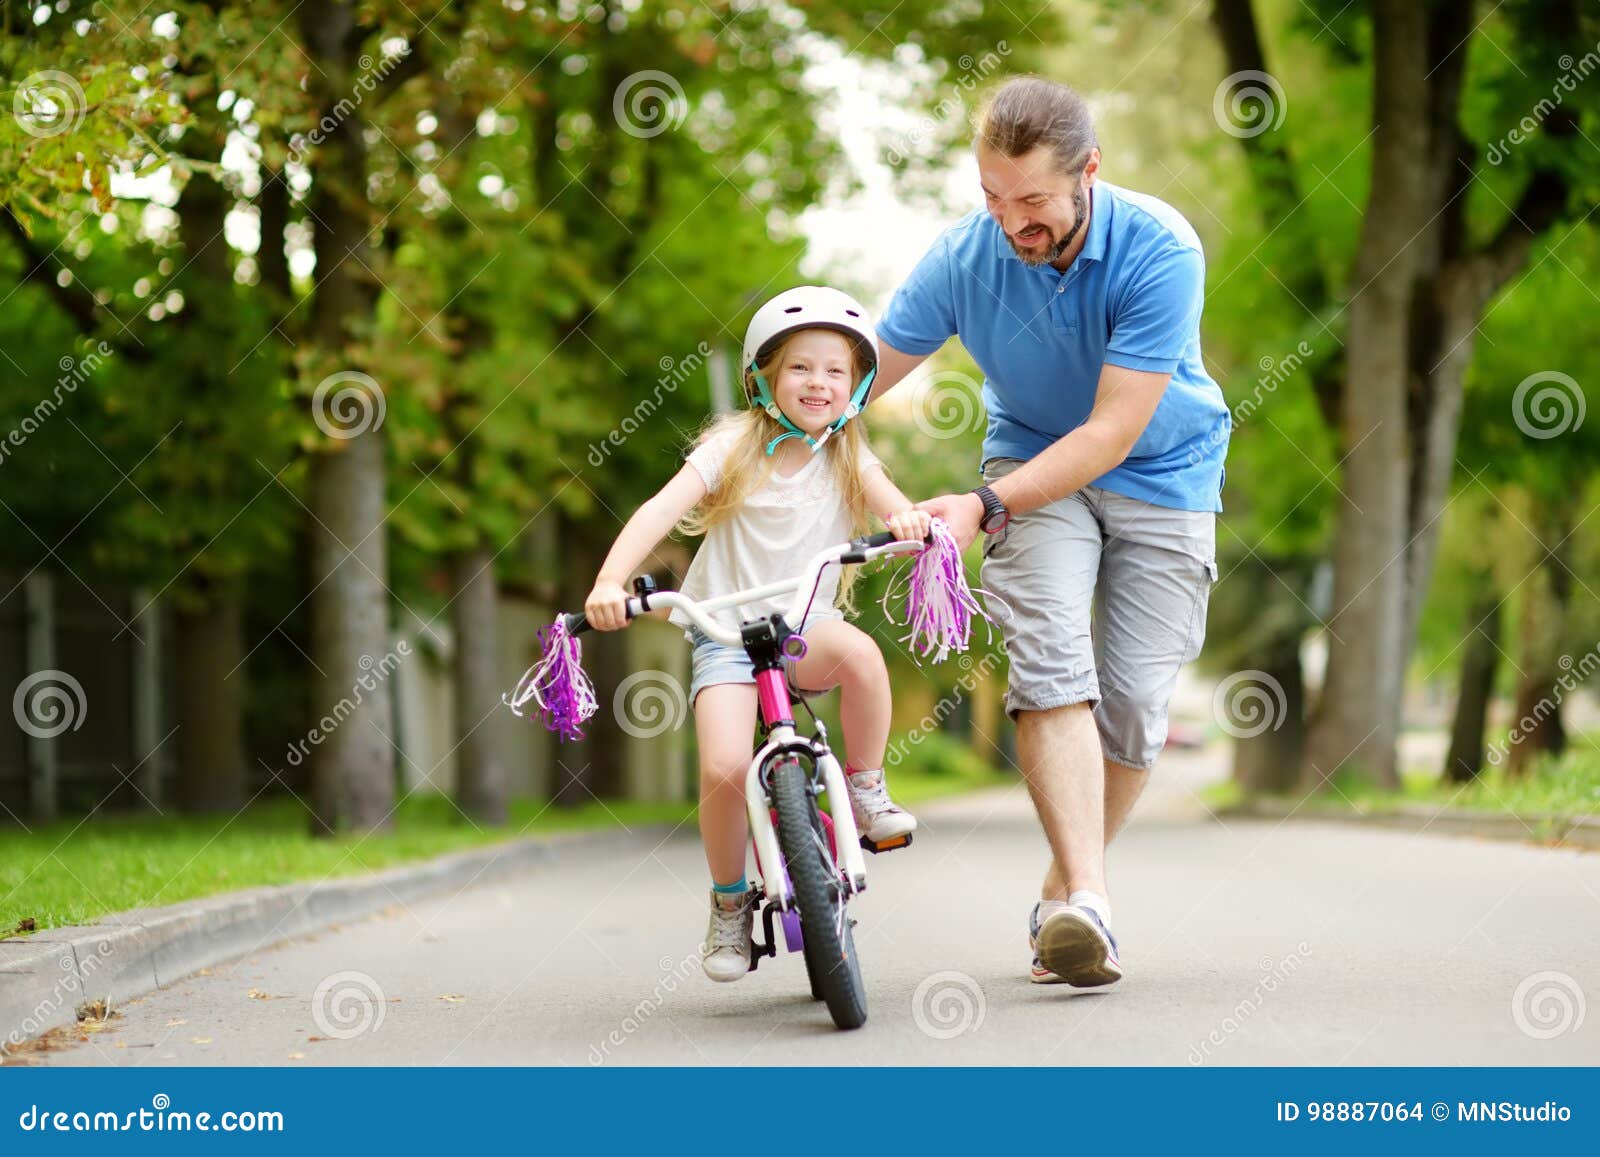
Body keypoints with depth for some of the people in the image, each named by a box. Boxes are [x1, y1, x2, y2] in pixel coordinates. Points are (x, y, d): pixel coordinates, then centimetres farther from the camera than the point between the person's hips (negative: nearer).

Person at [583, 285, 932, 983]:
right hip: (724, 633, -1)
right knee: (724, 769, -23)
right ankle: (730, 901, 2)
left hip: (805, 627, 1)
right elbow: (661, 511, -12)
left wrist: (910, 519, -37)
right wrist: (609, 583, -28)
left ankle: (865, 789, -11)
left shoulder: (850, 460, 5)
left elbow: (895, 508, -11)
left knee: (859, 652, -35)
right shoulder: (734, 447, -1)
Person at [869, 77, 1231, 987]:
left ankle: (1064, 886, 16)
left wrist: (986, 506, -35)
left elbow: (1112, 431, -28)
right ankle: (1087, 898, -31)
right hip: (1035, 461, 1)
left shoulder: (1159, 250, -28)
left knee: (1135, 702, -6)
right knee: (1052, 661, -23)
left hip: (1162, 473, -1)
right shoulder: (964, 256, -19)